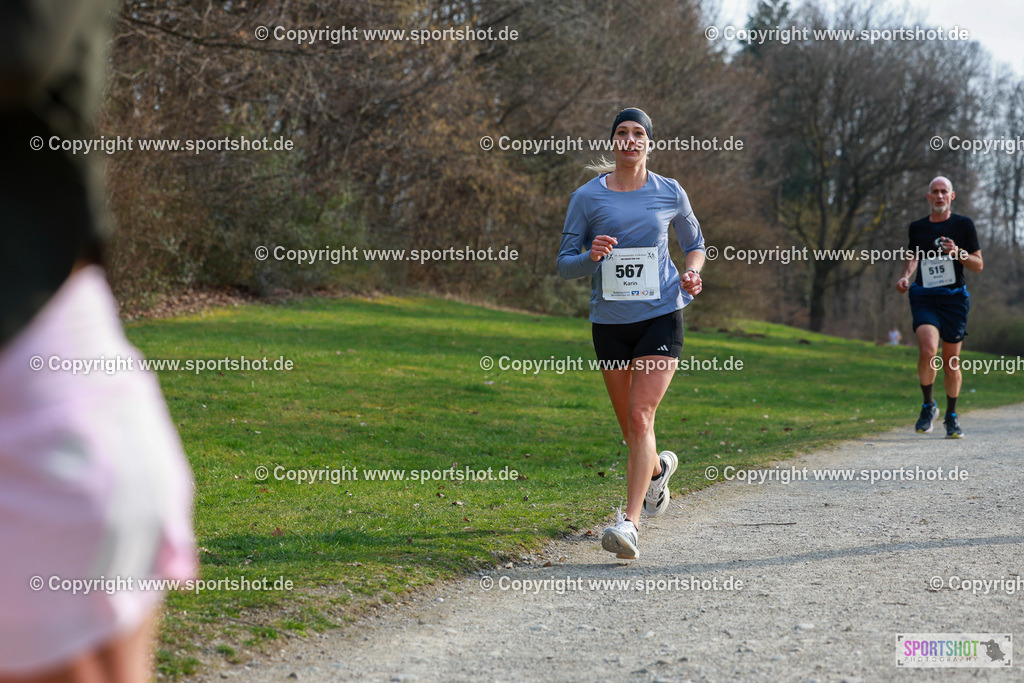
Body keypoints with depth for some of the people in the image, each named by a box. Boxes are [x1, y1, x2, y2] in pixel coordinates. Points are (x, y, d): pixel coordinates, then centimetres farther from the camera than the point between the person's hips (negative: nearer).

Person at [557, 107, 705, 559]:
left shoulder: (670, 194, 3)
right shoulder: (587, 197, 1)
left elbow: (694, 243, 19)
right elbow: (565, 264, 3)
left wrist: (692, 273, -3)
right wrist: (591, 256, -19)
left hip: (660, 317, -2)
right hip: (609, 321, 2)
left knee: (641, 419, -16)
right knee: (630, 426, 12)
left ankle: (630, 522, -17)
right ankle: (658, 467, 48)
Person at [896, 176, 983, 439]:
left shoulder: (963, 224, 4)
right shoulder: (917, 227, 10)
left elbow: (978, 265, 5)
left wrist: (958, 253, -14)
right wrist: (905, 276, 0)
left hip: (954, 298, 0)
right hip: (924, 297, 0)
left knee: (951, 360, 4)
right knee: (927, 350, -23)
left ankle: (951, 417, 23)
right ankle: (928, 405, -2)